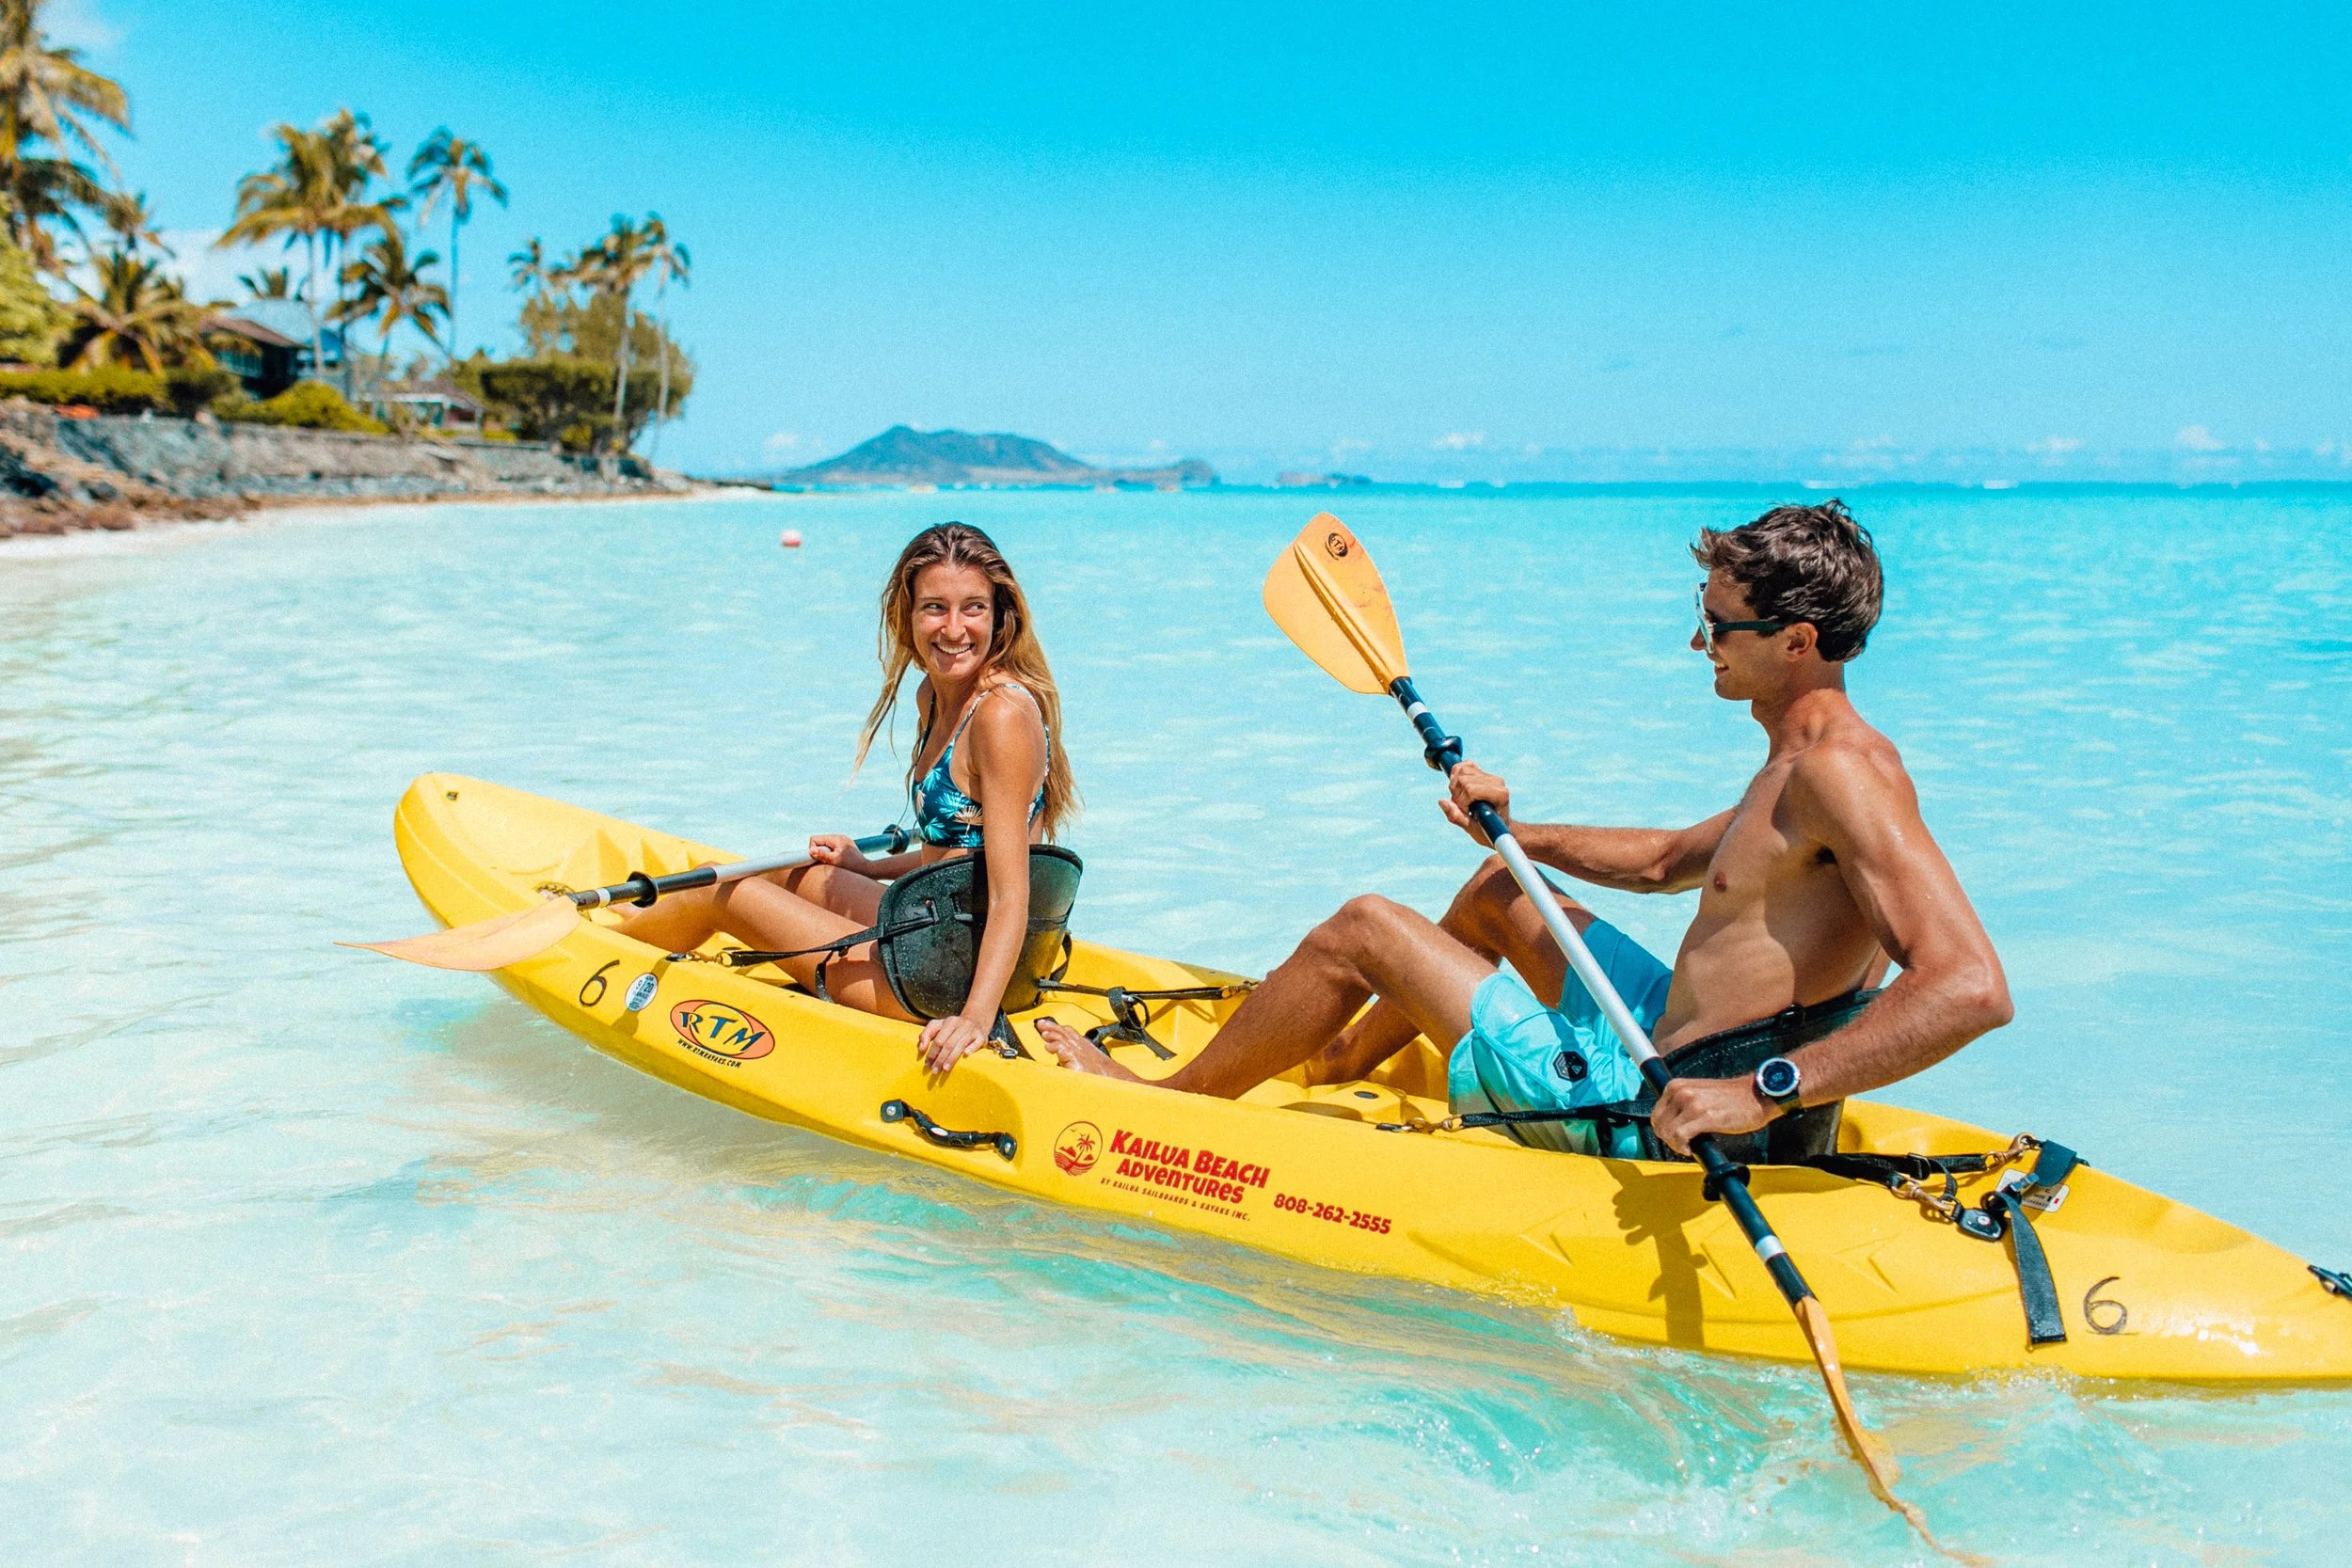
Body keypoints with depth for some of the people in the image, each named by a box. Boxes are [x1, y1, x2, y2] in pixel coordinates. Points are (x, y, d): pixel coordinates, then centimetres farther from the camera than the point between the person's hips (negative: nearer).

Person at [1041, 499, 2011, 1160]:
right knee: (1497, 890, 29)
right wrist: (1515, 830, 14)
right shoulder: (1805, 759, 7)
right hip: (1673, 1038, 10)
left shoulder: (1840, 769, -24)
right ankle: (1342, 1062, 46)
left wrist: (1764, 1092, -41)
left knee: (1362, 930, -1)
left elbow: (1973, 987, -36)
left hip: (1643, 1110, -10)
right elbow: (1666, 860, 24)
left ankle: (1171, 1102, 19)